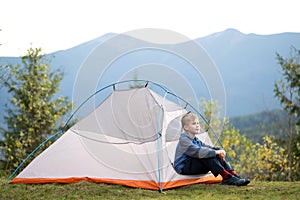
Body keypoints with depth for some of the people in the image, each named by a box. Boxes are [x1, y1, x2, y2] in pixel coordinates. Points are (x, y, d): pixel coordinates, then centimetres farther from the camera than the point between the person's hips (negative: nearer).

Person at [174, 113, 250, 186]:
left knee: (217, 156, -7)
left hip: (193, 167, 9)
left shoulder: (196, 140, 16)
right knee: (206, 156, -29)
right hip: (184, 169, -9)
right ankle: (226, 177, -30)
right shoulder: (184, 140, -16)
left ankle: (233, 175, -14)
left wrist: (219, 150, -14)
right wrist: (215, 152, -31)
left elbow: (208, 147, 7)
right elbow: (197, 151, -30)